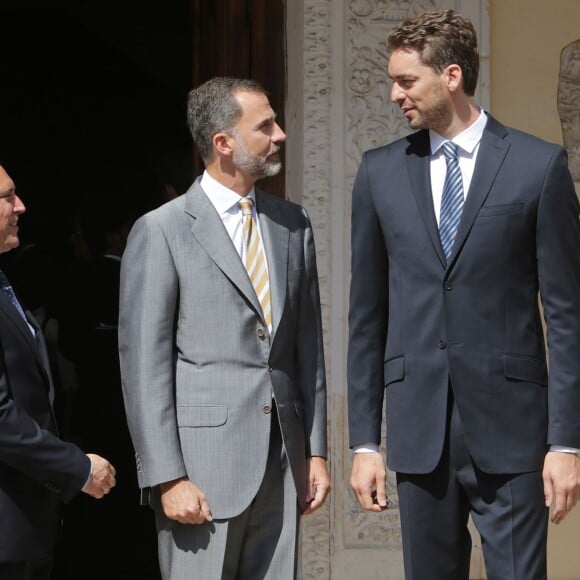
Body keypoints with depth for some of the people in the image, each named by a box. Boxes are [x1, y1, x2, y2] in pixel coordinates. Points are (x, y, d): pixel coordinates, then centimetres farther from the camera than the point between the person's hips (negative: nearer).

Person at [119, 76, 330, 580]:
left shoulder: (293, 224, 12)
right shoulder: (161, 231, -5)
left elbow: (309, 345, 15)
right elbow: (143, 364, -7)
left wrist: (316, 450, 10)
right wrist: (167, 478, -12)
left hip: (283, 463, 5)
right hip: (205, 461, -5)